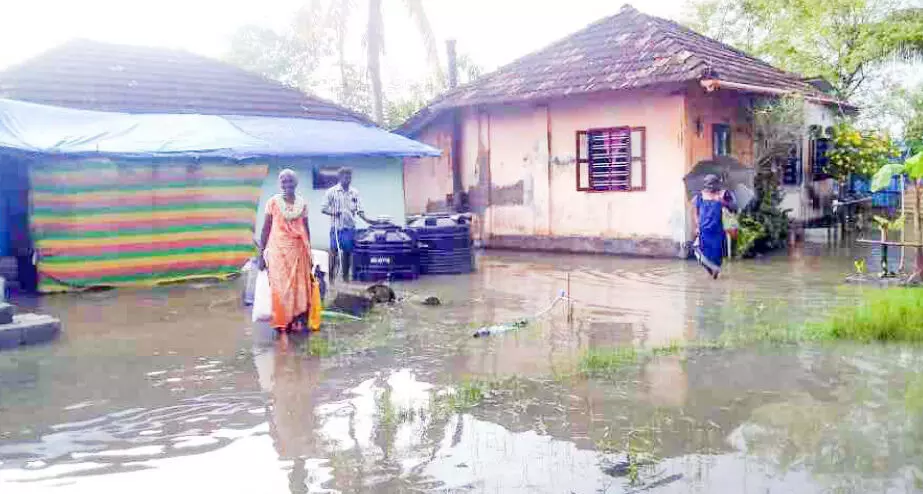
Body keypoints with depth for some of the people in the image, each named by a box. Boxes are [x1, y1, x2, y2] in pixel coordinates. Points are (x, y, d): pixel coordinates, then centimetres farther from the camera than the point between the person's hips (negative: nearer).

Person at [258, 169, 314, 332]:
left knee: (300, 286, 3)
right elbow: (266, 228, 0)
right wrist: (261, 253, -3)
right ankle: (282, 322, 7)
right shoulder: (273, 202, -2)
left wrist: (309, 253, 12)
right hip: (278, 250, -3)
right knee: (280, 286, -2)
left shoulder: (302, 203, 7)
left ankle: (298, 321, 12)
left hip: (298, 250, 3)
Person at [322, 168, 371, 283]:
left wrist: (366, 219, -11)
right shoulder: (332, 192, -1)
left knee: (347, 252, 7)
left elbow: (359, 210, 5)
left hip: (350, 227, 3)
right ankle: (331, 277, 4)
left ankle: (346, 277, 18)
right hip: (336, 227, -3)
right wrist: (334, 213, -18)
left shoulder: (355, 193, 7)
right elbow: (323, 209, -1)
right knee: (334, 252, -3)